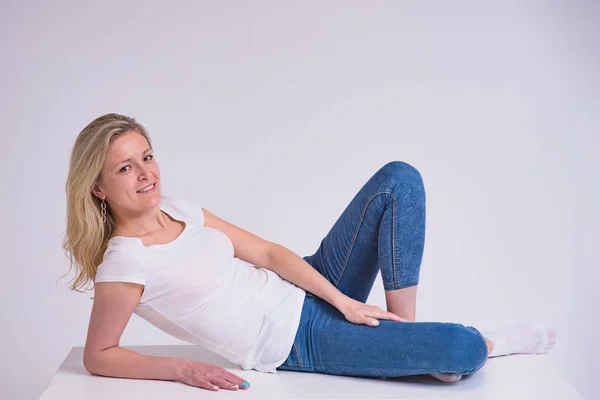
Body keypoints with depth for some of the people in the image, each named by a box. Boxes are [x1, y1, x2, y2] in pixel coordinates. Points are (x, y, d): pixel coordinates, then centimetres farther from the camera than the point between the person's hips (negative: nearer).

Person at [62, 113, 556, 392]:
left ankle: (405, 329, 0)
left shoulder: (178, 210, 4)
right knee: (461, 350, -25)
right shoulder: (124, 262, -16)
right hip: (299, 344, -8)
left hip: (311, 291, 8)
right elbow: (98, 356, -12)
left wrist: (342, 300, -4)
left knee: (399, 179, -3)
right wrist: (181, 368, -24)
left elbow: (268, 253, 4)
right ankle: (485, 343, 16)